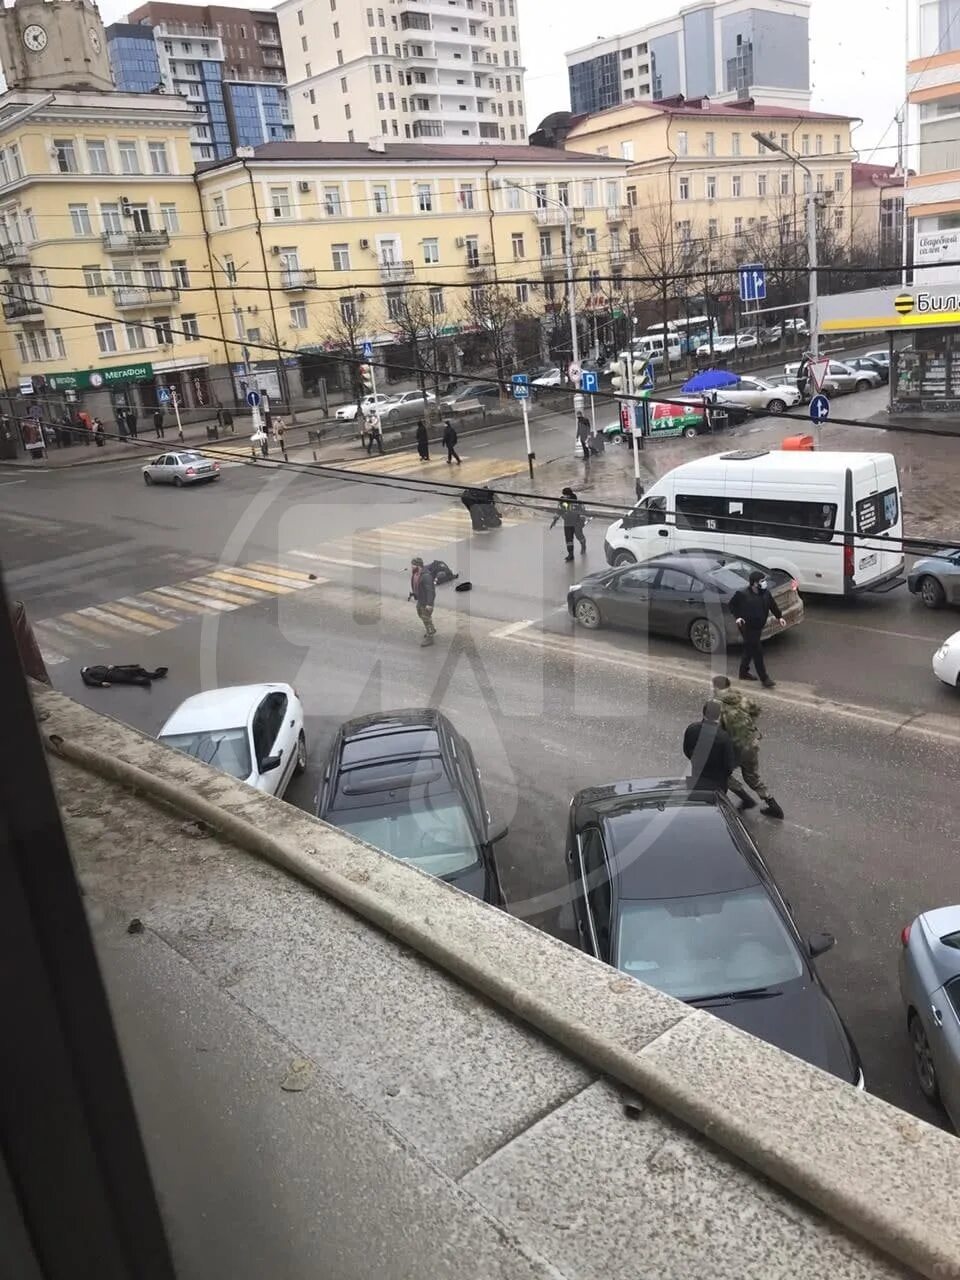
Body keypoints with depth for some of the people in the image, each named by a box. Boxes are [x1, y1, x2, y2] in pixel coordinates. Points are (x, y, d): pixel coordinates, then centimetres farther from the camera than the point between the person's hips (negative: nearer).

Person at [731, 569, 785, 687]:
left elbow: (772, 604, 11)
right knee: (758, 652, -5)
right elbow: (732, 605, -5)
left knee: (749, 650, 20)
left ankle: (744, 672, 37)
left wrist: (779, 617, 4)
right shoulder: (742, 594, -19)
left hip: (758, 626, 7)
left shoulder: (765, 592, -2)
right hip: (747, 627, -7)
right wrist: (737, 616, -17)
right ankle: (764, 679, 1)